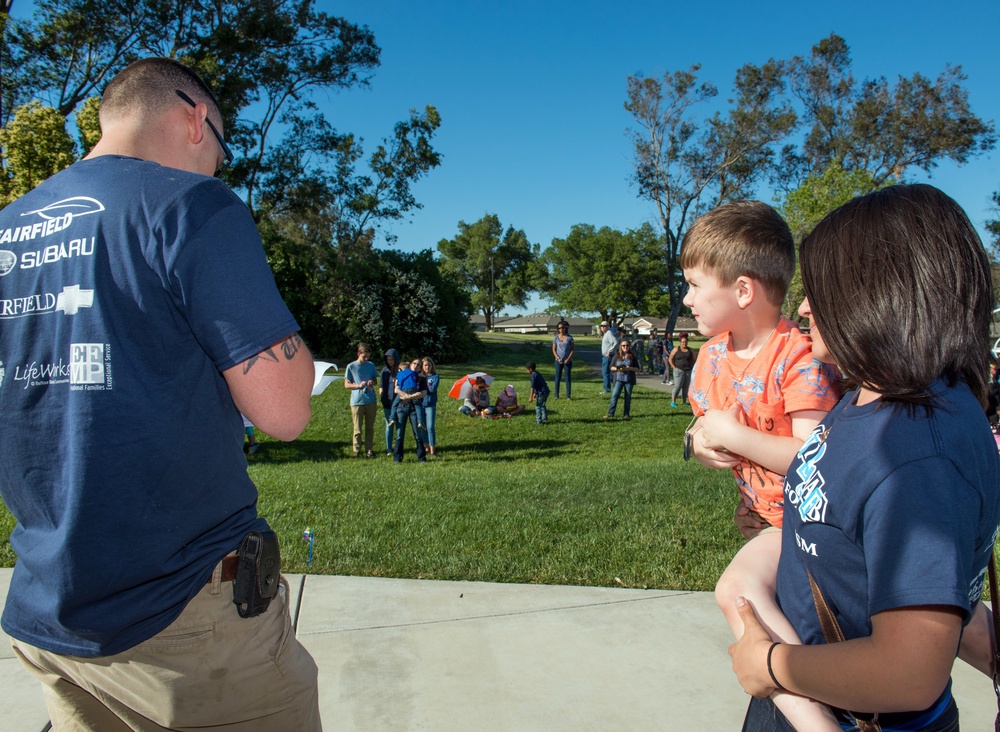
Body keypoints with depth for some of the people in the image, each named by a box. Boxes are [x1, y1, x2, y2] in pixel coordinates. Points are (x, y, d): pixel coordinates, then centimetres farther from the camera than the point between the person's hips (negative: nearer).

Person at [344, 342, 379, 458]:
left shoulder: (371, 365, 9)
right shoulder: (351, 366, 0)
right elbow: (346, 385, 1)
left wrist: (372, 382, -6)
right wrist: (359, 385, -17)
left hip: (370, 401, 3)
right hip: (357, 401, -3)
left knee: (370, 427, 6)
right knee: (357, 428, -1)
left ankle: (369, 449, 14)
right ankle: (356, 450, 10)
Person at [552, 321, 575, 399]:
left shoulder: (569, 337, 0)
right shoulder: (556, 338, 3)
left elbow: (573, 349, 0)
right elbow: (554, 350, 4)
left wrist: (568, 359, -10)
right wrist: (558, 358, -10)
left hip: (568, 361, -1)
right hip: (558, 361, 1)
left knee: (568, 377, 0)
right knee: (558, 377, 3)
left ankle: (568, 396, 2)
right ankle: (556, 395, 10)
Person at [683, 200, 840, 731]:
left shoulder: (799, 356, -20)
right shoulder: (712, 355, 4)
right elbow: (709, 430, 16)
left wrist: (731, 435, -22)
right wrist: (701, 443, -8)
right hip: (779, 520, 5)